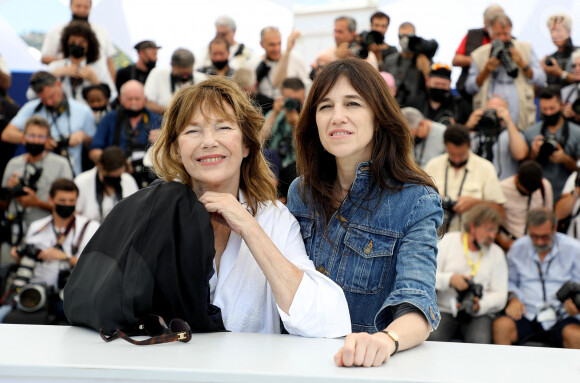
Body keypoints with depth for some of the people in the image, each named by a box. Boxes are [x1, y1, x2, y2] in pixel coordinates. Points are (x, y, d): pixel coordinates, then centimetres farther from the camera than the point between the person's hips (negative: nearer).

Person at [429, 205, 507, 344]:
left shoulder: (496, 253, 13)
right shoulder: (448, 241, 8)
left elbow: (500, 296, 5)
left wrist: (480, 305, -14)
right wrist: (450, 279, -15)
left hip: (479, 314, 1)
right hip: (444, 309, -1)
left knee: (479, 341, -32)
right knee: (433, 338, -31)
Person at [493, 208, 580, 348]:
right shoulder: (517, 248, 12)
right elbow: (510, 281, 22)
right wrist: (513, 298, 1)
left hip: (561, 318, -2)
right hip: (526, 315, 2)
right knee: (501, 325, -30)